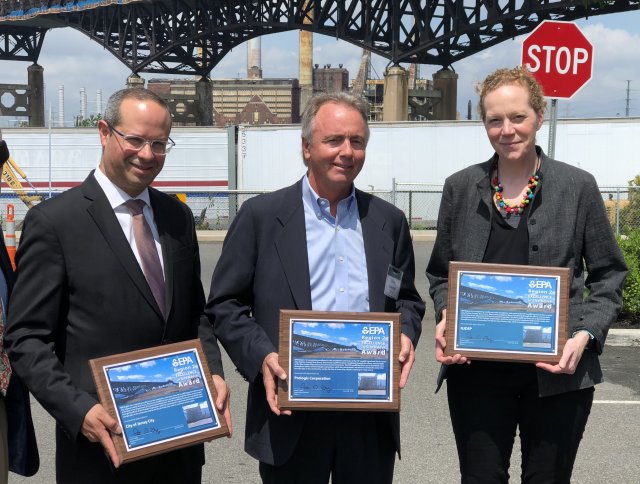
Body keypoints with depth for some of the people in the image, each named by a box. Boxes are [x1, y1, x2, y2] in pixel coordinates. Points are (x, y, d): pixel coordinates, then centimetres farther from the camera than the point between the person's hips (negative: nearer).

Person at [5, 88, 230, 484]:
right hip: (102, 441, -4)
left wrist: (212, 373, -2)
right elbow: (27, 338, -9)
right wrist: (78, 409, -20)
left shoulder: (178, 216, 8)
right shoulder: (54, 221, -8)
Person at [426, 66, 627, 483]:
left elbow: (608, 277, 3)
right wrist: (446, 317, -8)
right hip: (477, 371, 1)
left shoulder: (579, 187, -1)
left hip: (557, 373, -1)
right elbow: (441, 274, 11)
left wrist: (585, 335, -12)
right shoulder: (460, 188, 4)